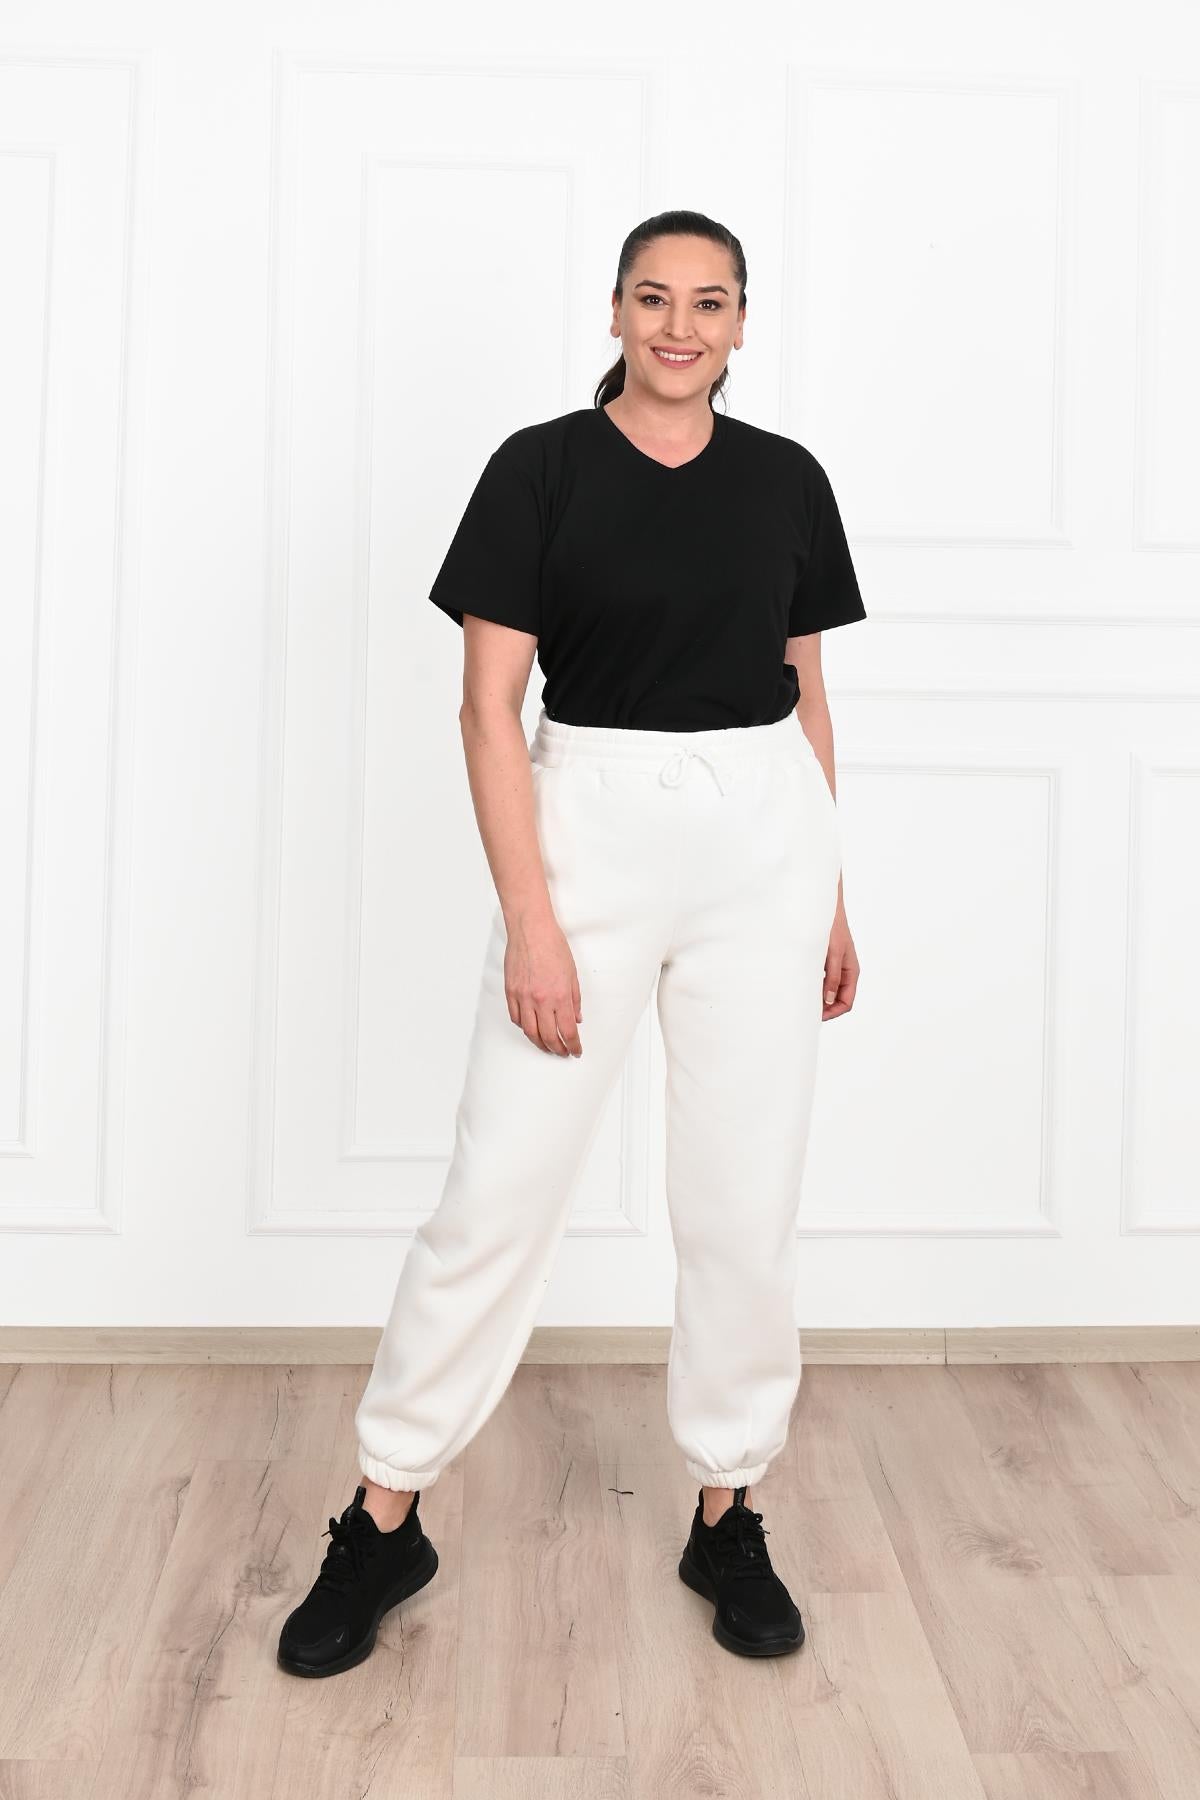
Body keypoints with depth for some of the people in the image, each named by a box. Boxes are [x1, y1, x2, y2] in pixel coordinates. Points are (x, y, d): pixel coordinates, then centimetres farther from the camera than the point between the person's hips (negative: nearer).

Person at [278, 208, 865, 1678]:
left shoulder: (787, 481, 8)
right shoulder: (542, 469, -3)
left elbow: (805, 695, 14)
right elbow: (489, 705, -7)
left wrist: (832, 899, 13)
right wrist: (529, 920, -13)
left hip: (763, 836, 3)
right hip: (590, 824, -3)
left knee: (746, 1201, 6)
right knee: (499, 1186, -1)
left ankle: (726, 1514, 24)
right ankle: (384, 1517, 14)